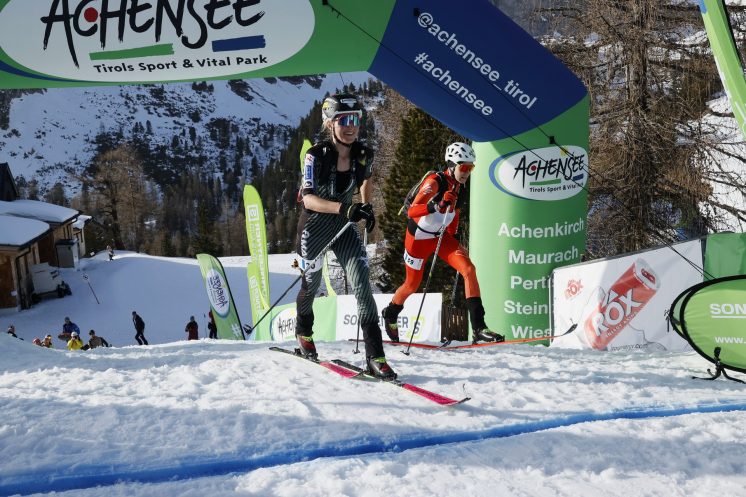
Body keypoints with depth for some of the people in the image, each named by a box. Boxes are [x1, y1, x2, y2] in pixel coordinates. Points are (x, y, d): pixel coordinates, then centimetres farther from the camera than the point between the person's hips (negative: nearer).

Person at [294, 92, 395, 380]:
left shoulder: (363, 155, -7)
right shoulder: (316, 155, -20)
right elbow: (308, 198, -28)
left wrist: (366, 208, 4)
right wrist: (344, 208, -41)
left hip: (344, 227, 3)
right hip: (314, 226, -3)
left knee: (363, 285, -12)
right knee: (312, 283, 15)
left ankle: (375, 356, -10)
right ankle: (303, 332, 46)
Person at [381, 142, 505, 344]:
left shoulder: (460, 189, -2)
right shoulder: (434, 182, -23)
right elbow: (411, 212, -32)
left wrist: (453, 241, 20)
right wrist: (436, 206, -47)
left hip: (441, 237, 6)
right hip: (419, 237, -6)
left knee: (469, 269, -16)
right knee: (412, 285, 9)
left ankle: (479, 327, -18)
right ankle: (390, 314, 42)